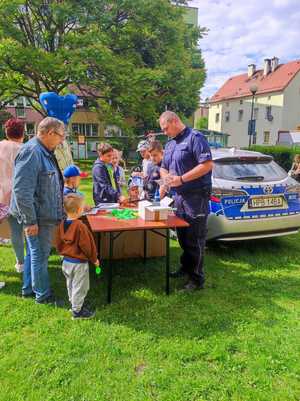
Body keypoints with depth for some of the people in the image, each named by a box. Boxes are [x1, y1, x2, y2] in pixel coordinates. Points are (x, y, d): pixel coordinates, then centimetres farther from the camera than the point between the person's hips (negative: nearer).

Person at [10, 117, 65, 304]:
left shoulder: (45, 152, 11)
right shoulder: (31, 151, -21)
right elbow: (22, 190, -25)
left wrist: (58, 213, 24)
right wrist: (30, 220, -23)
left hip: (46, 215, 10)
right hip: (38, 217, -10)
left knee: (34, 253, 20)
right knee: (40, 255, 5)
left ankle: (29, 288, 36)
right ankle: (43, 295, 21)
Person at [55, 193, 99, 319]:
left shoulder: (62, 224, -2)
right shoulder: (80, 226, -25)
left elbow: (58, 243, 7)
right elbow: (86, 246, -19)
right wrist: (94, 259, -4)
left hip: (66, 261, 8)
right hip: (79, 263, -8)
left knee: (71, 285, 22)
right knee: (79, 287, 6)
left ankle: (74, 304, 37)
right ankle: (77, 311, 15)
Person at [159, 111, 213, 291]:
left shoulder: (195, 137, -11)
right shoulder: (170, 144, 15)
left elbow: (207, 164, -20)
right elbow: (164, 168, 22)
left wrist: (181, 179, -21)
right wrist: (166, 178, -2)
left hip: (196, 197, -8)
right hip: (179, 196, 8)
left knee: (195, 240, -1)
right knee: (182, 236, 18)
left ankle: (197, 278, 11)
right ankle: (186, 267, 35)